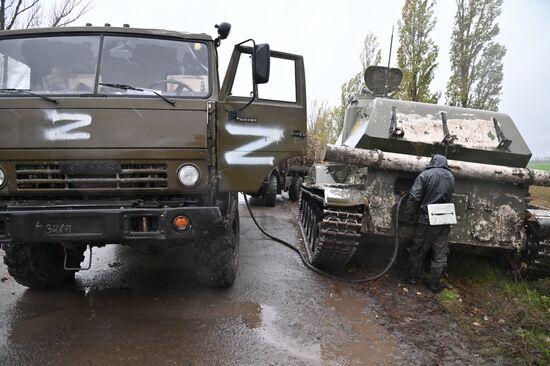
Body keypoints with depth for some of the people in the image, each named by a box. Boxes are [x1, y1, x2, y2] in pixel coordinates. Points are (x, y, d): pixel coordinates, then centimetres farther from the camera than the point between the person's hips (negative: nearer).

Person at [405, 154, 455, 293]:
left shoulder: (425, 175, -8)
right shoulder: (450, 177, 6)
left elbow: (414, 197, -13)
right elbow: (448, 197, 12)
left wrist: (412, 216, -4)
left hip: (426, 219, -3)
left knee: (418, 250, 13)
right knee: (440, 253, 12)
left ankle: (413, 277, 23)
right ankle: (434, 283, 18)